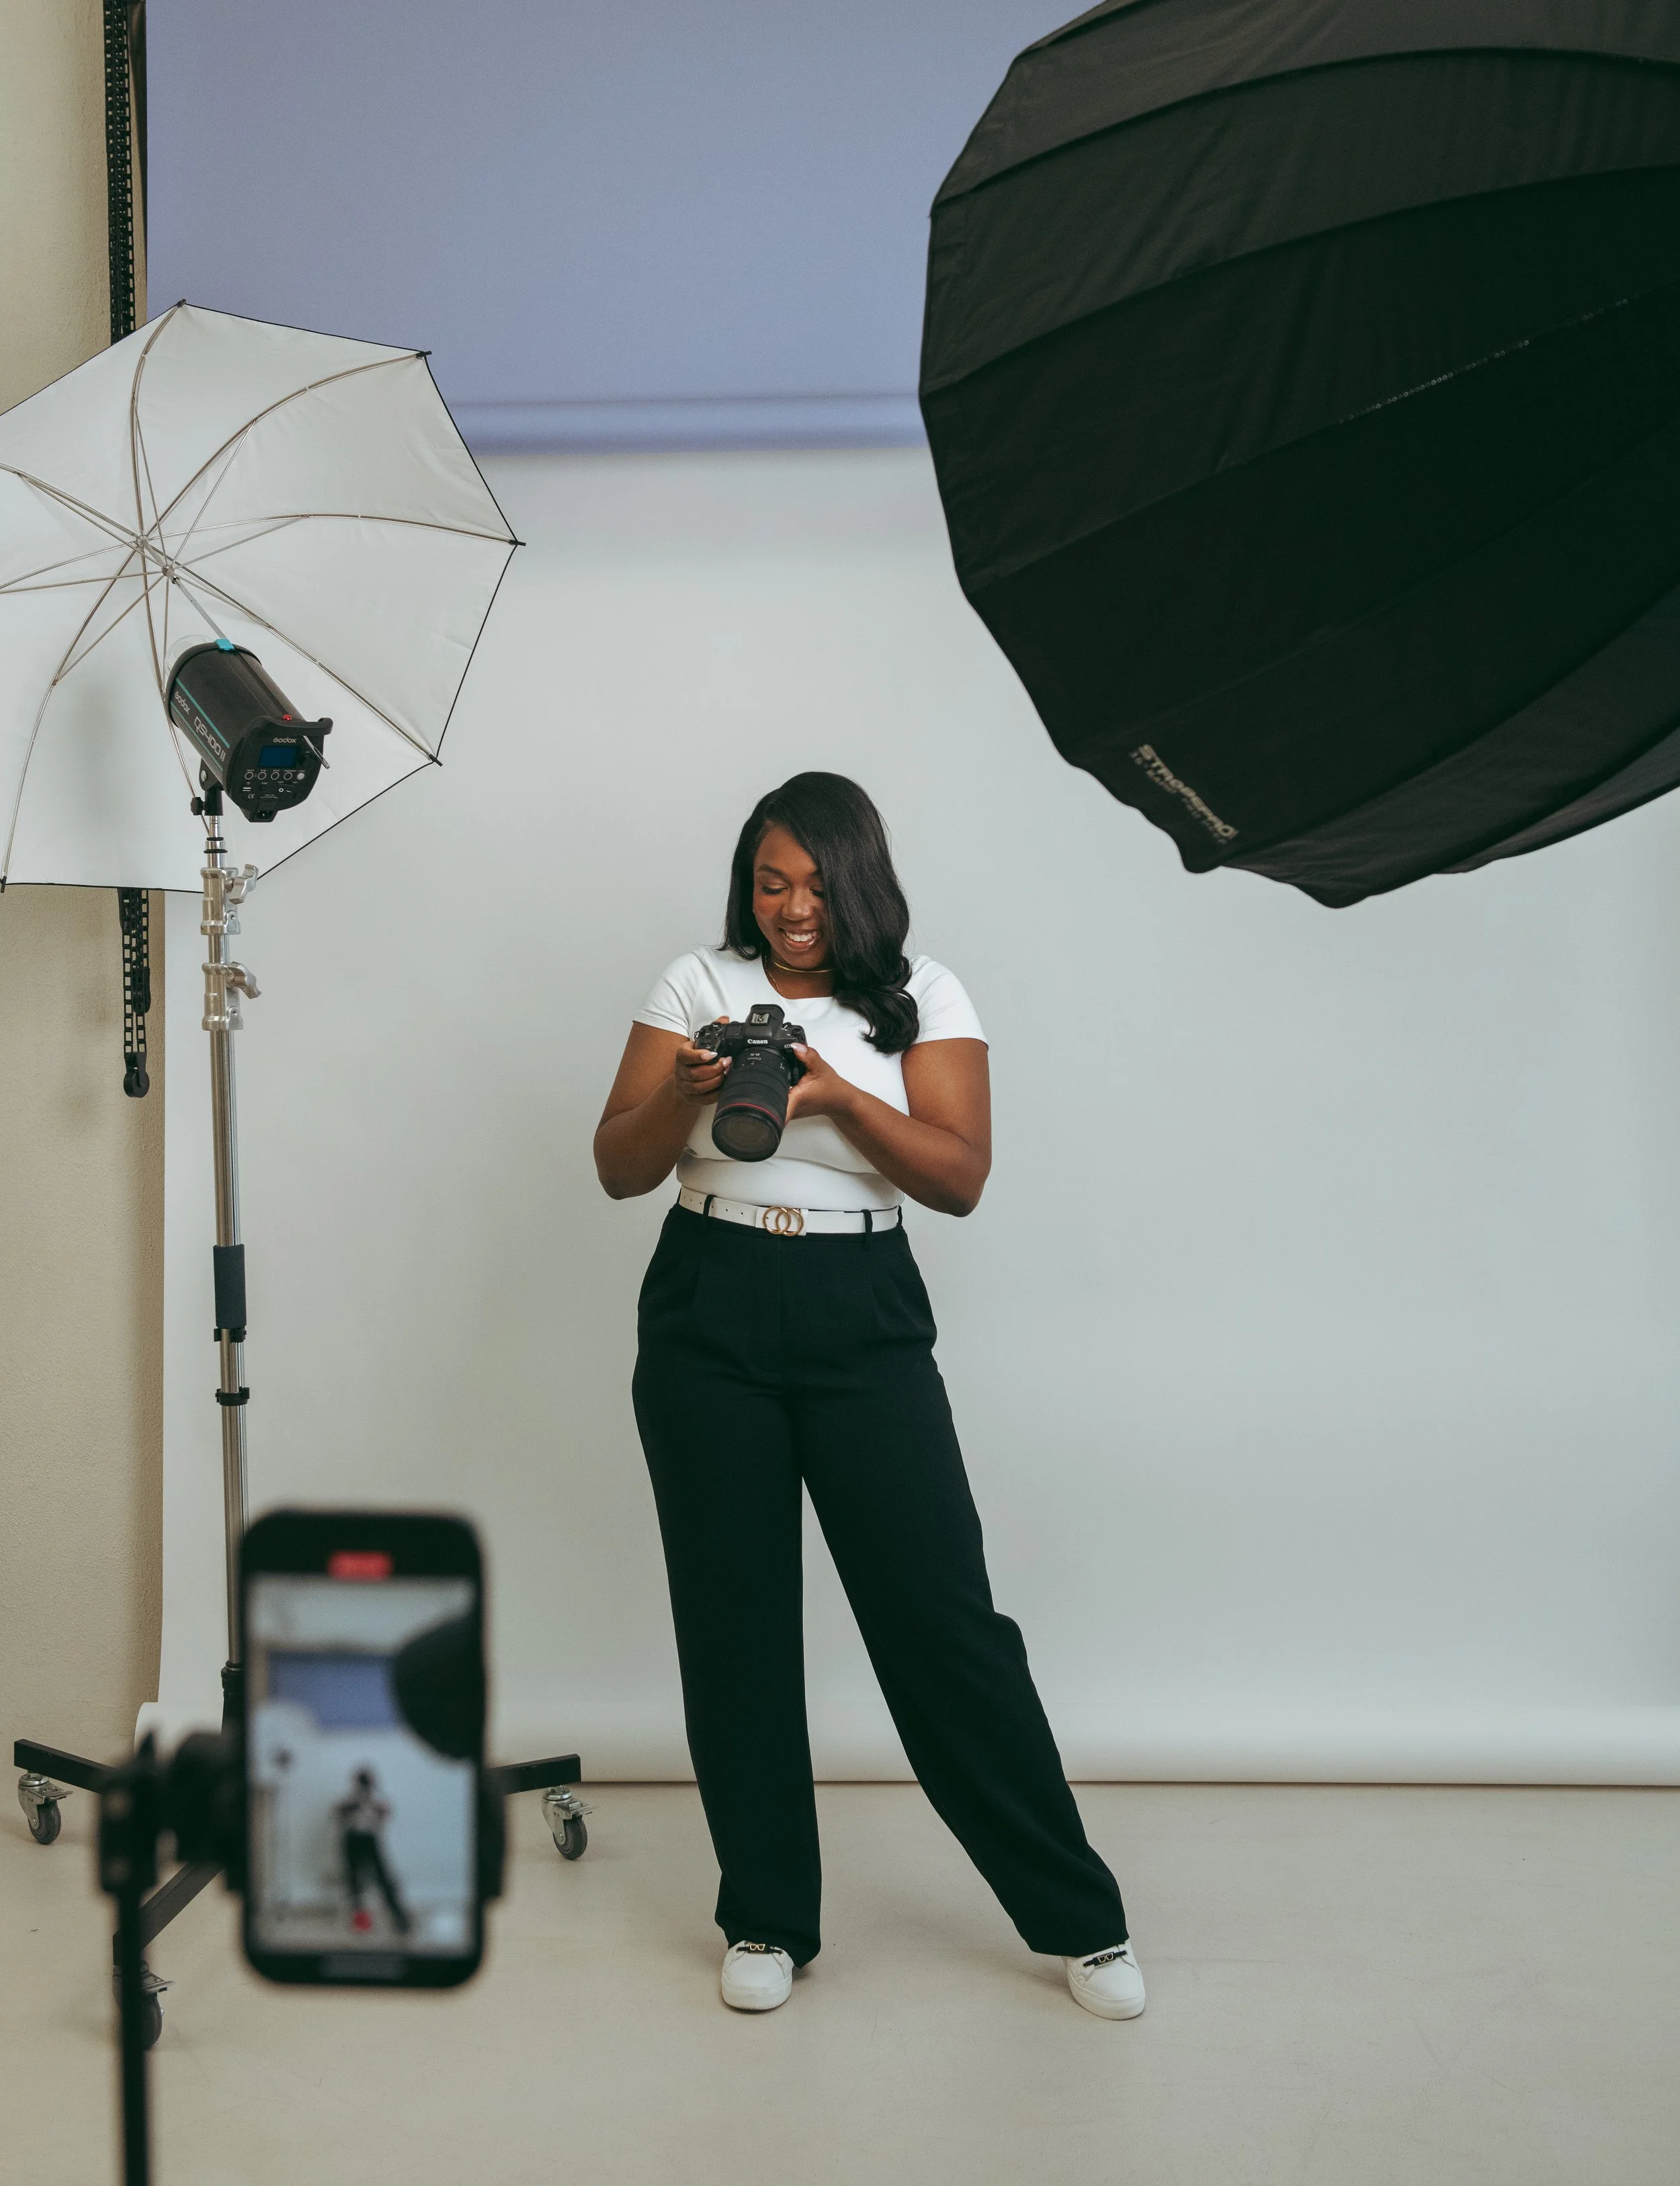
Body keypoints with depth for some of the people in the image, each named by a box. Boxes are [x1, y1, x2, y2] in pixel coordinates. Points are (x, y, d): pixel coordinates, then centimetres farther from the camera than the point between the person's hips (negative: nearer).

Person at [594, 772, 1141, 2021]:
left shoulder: (921, 999, 3)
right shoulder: (699, 986, 7)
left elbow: (961, 1177, -6)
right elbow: (620, 1169, 4)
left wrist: (837, 1094, -20)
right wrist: (689, 1091, -16)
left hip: (863, 1321, -1)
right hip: (708, 1320, 2)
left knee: (944, 1614, -3)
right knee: (733, 1622, 4)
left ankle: (1080, 1917, 9)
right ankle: (768, 1920, 20)